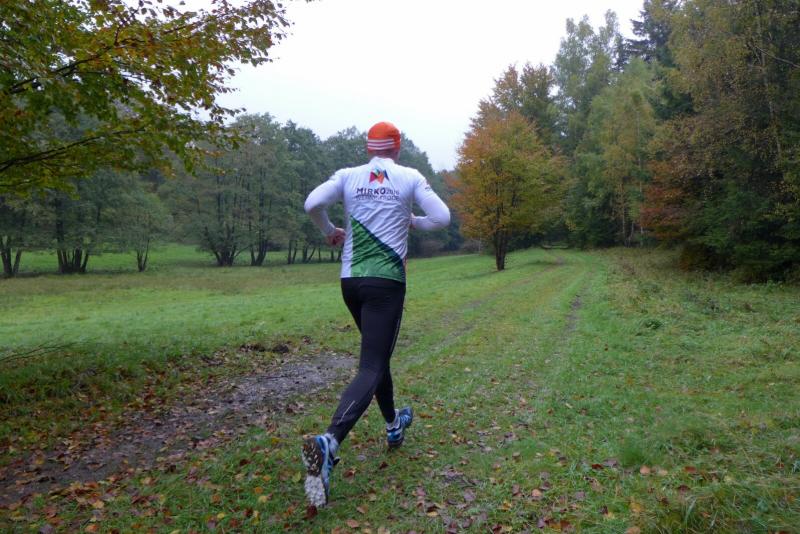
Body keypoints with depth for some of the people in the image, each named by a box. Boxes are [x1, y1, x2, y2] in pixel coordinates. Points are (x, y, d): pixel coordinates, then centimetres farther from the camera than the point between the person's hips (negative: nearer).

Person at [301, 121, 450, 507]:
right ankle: (328, 442, -29)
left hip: (350, 281, 4)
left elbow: (312, 204, -9)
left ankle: (394, 425, 39)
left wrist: (329, 231, 10)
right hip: (386, 282, -4)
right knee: (371, 368, -7)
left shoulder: (348, 175, 5)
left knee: (376, 354, 24)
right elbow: (442, 218, -3)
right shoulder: (410, 177, 0)